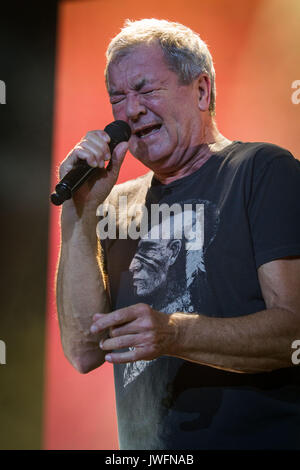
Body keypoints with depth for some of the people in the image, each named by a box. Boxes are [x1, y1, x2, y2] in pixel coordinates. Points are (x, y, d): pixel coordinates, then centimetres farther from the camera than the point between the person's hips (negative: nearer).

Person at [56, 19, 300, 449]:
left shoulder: (263, 170, -3)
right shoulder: (119, 206, 10)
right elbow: (85, 352, 1)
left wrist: (173, 334, -25)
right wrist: (81, 215, -5)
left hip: (263, 437, -4)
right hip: (144, 446, 4)